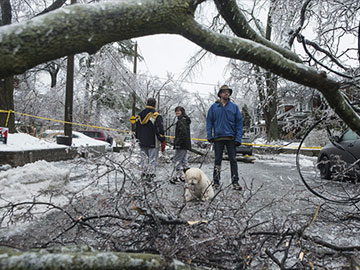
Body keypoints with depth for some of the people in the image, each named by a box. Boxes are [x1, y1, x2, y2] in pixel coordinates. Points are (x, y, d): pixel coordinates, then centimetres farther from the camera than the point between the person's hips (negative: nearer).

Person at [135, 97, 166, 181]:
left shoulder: (139, 115, 8)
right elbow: (160, 130, -12)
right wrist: (163, 142, -6)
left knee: (144, 159, 15)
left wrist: (138, 139, 26)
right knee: (152, 159, 2)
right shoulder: (156, 116, -11)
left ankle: (144, 173, 19)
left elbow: (136, 129, 16)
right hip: (153, 143, -5)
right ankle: (151, 174, 3)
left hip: (142, 143, 5)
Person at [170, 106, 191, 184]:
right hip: (186, 145, 10)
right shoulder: (186, 120, 17)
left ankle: (178, 176, 1)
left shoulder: (181, 121, -15)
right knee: (184, 160, 16)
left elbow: (183, 133, -24)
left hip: (181, 145, -10)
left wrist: (177, 143, -22)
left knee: (177, 160, -3)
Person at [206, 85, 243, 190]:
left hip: (231, 138, 0)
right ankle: (216, 182, 14)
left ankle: (235, 182, 7)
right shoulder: (214, 107, 6)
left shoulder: (234, 107, 5)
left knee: (233, 160, 2)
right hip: (218, 138, 0)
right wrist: (209, 136, -5)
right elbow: (209, 121, 6)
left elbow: (239, 123, 3)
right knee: (217, 160, 7)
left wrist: (238, 138, -6)